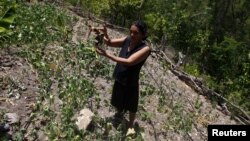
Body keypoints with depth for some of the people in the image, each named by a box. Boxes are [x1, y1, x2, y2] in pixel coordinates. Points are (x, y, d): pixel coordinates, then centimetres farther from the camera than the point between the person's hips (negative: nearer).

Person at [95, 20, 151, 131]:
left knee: (131, 105, 20)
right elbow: (109, 43, -6)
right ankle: (119, 112, 60)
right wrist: (105, 35, -29)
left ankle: (131, 123, 47)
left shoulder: (145, 48, -27)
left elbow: (129, 62, -35)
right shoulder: (127, 40, -9)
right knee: (117, 101, 28)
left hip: (130, 83, -5)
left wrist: (108, 54, -37)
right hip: (119, 79, 5)